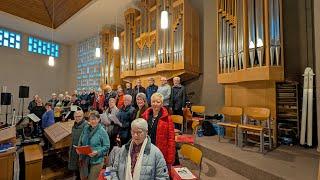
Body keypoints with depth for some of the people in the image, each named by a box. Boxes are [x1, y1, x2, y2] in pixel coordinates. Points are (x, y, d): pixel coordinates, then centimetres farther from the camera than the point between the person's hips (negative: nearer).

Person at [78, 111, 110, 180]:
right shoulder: (85, 128, 0)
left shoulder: (102, 131, -15)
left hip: (96, 161, -5)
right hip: (84, 159, 5)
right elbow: (80, 141, 14)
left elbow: (106, 146, -13)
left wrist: (97, 152, -24)